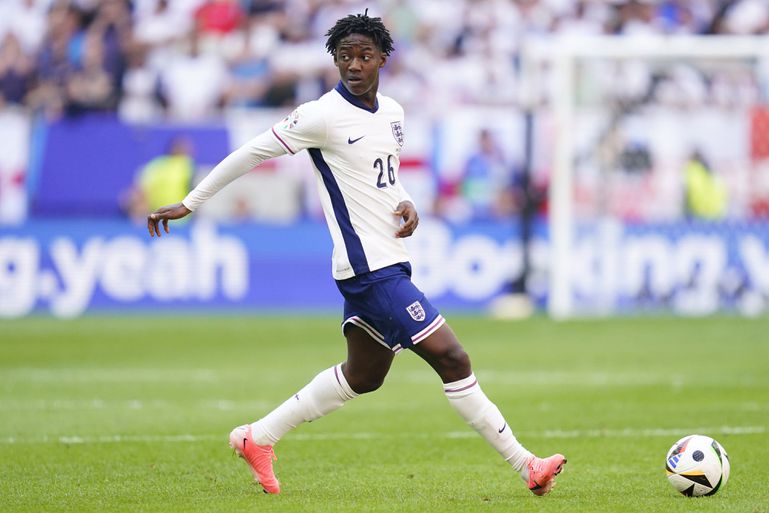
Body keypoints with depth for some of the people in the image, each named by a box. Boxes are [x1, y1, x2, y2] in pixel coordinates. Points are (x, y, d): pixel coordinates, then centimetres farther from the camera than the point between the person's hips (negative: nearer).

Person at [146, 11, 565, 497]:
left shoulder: (392, 112, 10)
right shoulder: (324, 115, -13)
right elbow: (253, 152, -7)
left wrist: (408, 205, 3)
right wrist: (189, 204, -4)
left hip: (388, 263, 9)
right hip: (370, 269, -9)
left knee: (362, 376, 20)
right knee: (453, 359, -10)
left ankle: (259, 437, 30)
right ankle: (524, 463, -5)